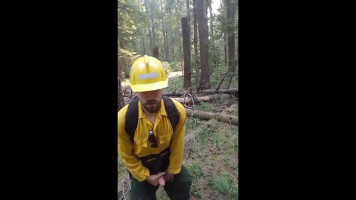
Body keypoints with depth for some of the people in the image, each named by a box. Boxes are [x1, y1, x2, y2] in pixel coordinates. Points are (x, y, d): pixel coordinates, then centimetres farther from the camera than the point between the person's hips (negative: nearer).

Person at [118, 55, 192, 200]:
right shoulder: (123, 118, -33)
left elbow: (177, 145, -13)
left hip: (167, 159, 2)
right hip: (140, 167, -1)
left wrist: (173, 169, -1)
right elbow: (126, 155, -15)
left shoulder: (177, 110, -29)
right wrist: (146, 176, -9)